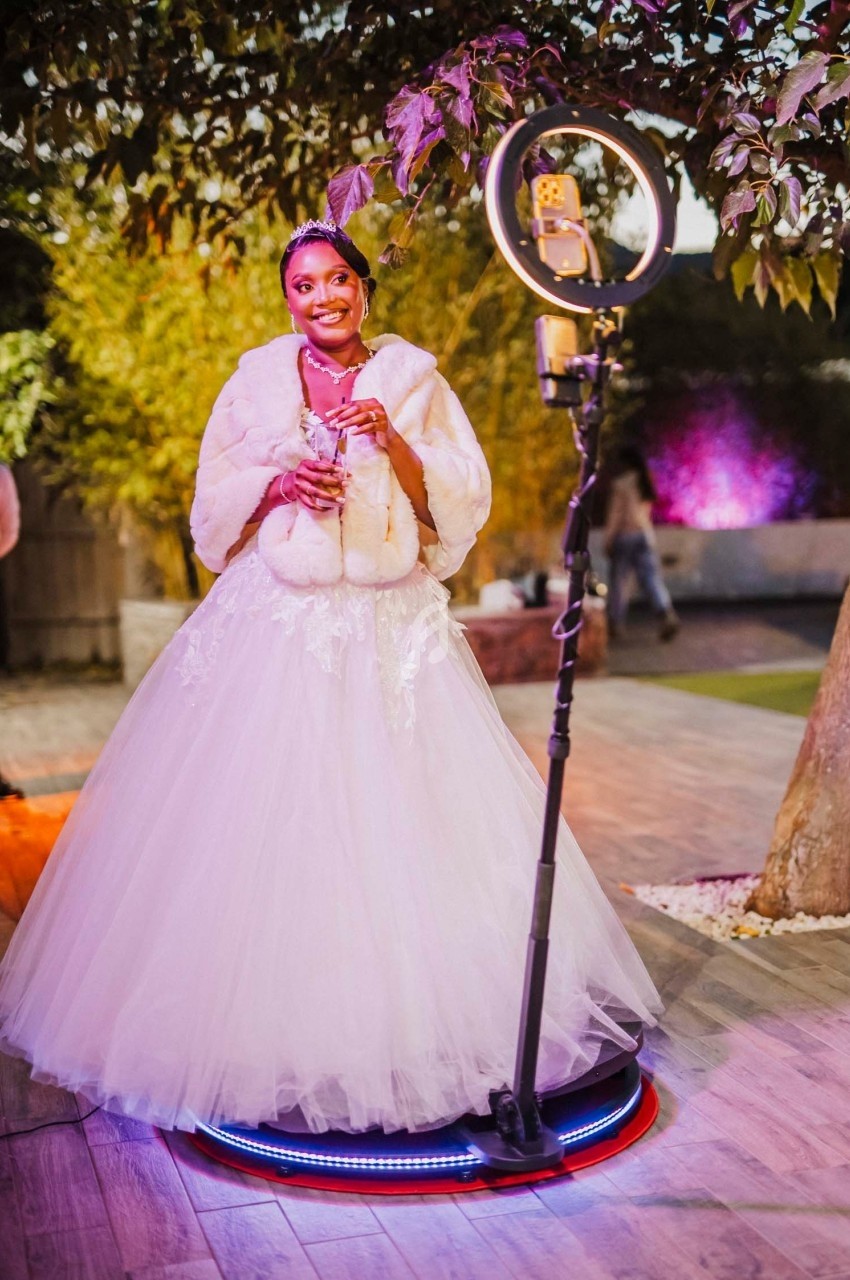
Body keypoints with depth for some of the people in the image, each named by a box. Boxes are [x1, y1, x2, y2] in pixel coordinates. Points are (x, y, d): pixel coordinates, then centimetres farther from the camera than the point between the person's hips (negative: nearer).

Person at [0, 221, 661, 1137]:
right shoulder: (258, 380, 9)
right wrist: (278, 484, -9)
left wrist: (395, 444, -12)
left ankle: (405, 1021, 11)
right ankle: (264, 1027, 9)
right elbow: (215, 503, 9)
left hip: (392, 629, 0)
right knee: (261, 824, -3)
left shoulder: (413, 380, 7)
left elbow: (464, 501, 2)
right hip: (273, 624, 1)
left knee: (396, 821, -3)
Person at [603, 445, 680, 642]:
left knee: (618, 581, 5)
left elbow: (615, 513, -11)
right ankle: (667, 614, -22)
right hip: (646, 534, 5)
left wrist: (608, 539, -7)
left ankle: (615, 624, 10)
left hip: (625, 535, -5)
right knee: (651, 578, -2)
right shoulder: (645, 482, 12)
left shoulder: (621, 484, -8)